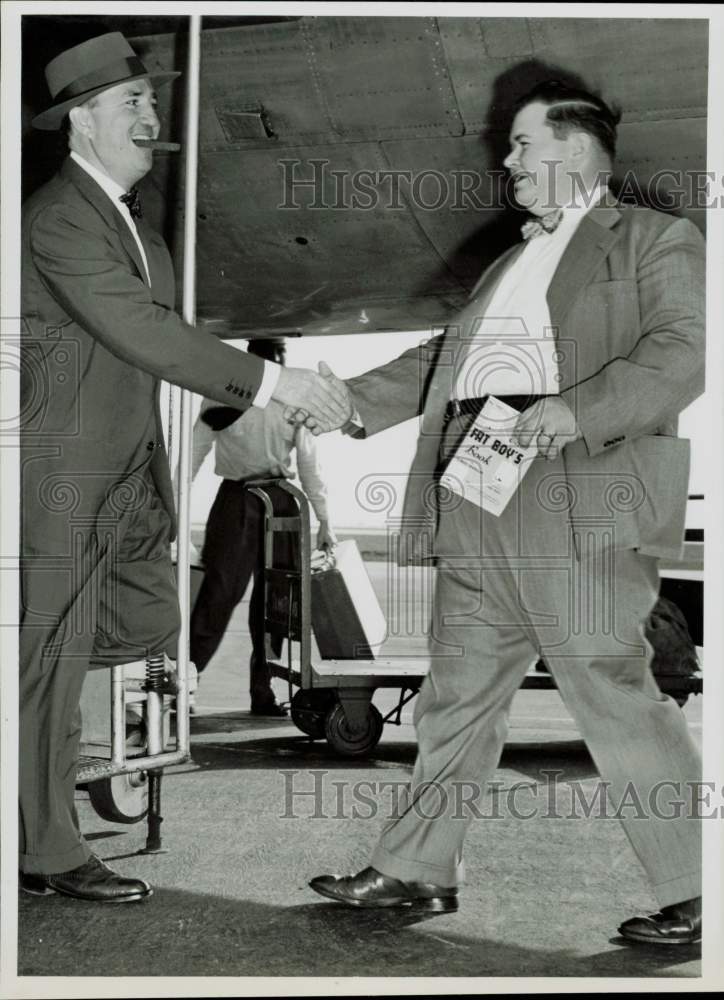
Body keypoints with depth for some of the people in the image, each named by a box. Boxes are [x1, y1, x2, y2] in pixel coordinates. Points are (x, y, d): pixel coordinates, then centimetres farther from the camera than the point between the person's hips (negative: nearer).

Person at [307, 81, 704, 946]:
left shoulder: (657, 242, 2)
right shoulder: (513, 259, 26)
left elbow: (683, 349, -13)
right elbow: (444, 355, 28)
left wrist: (579, 409, -26)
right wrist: (351, 401, 20)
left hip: (579, 496, -8)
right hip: (476, 493, 8)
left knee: (615, 697, -6)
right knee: (457, 692, 12)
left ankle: (692, 894, 5)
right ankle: (417, 868, 23)